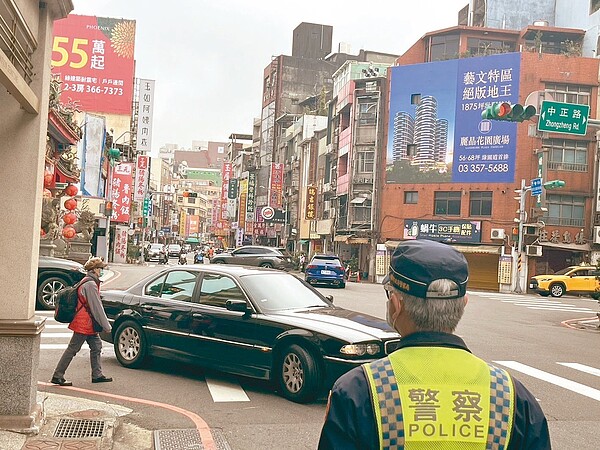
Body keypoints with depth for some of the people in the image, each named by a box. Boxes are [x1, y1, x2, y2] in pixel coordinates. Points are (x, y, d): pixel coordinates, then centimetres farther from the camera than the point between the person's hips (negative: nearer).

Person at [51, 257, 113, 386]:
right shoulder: (90, 285, -19)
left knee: (96, 346, 13)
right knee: (72, 349, -3)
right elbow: (97, 308, -20)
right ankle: (57, 376, 5)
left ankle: (97, 375, 20)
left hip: (88, 324, 10)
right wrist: (106, 326, -14)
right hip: (84, 324, -10)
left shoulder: (87, 282, 13)